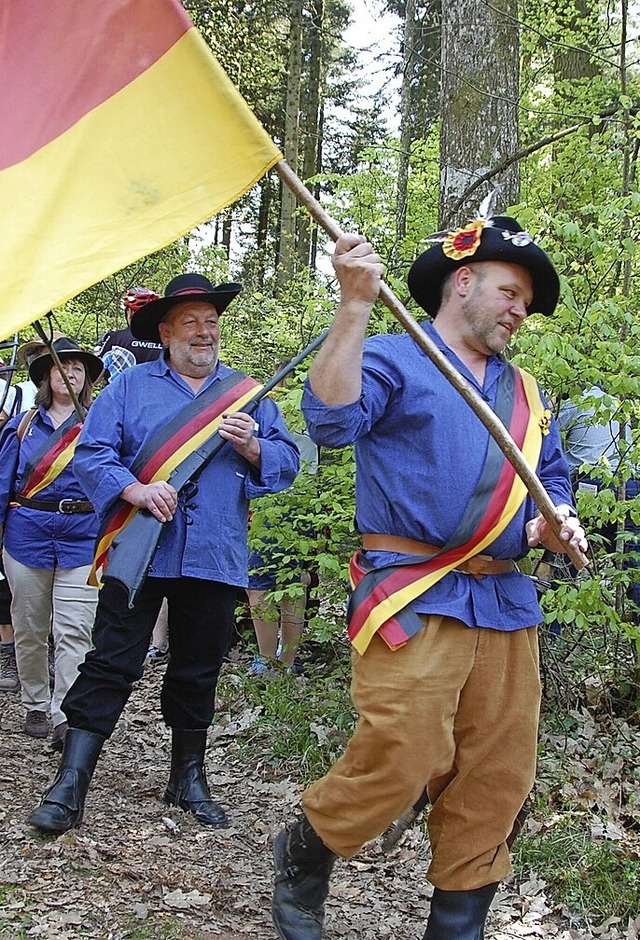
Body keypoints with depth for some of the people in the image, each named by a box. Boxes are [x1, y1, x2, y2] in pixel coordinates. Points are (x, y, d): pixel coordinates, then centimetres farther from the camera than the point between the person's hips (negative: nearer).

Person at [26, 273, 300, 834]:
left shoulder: (248, 393, 13)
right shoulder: (130, 387, 7)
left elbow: (287, 462, 7)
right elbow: (91, 453, -2)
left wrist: (253, 447, -13)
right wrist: (135, 490, -19)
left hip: (216, 557, 2)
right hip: (139, 553, -2)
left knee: (198, 671, 12)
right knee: (112, 664, -4)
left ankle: (189, 778, 27)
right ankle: (70, 783, 1)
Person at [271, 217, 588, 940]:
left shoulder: (523, 393, 22)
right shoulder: (393, 360, 1)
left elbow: (551, 475, 27)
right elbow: (332, 420, -17)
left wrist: (555, 520, 4)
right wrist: (355, 306, -23)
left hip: (507, 605, 7)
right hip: (414, 601, -7)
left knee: (497, 780, 6)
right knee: (401, 759, -14)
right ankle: (300, 858, 14)